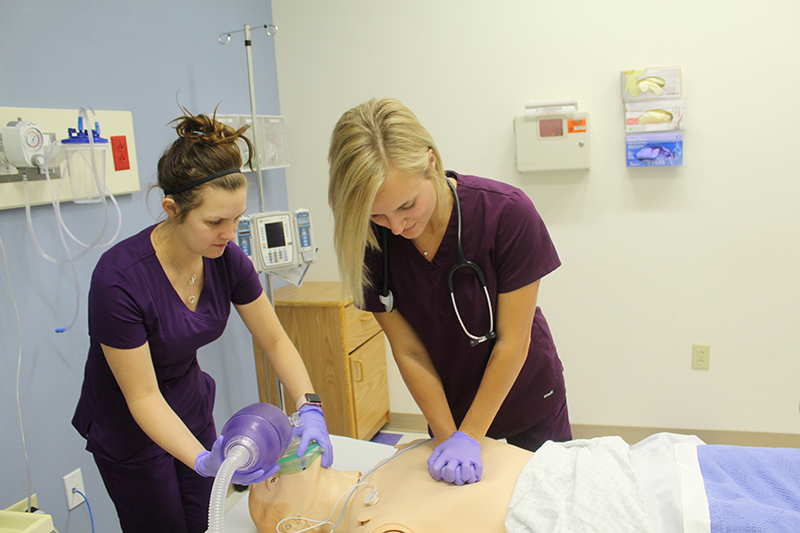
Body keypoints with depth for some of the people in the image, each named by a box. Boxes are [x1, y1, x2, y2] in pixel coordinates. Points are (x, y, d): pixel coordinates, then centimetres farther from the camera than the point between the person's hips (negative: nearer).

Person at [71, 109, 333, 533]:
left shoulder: (226, 259, -16)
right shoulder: (117, 279, -31)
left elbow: (274, 340, -6)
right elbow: (143, 398, -25)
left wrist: (309, 407, -19)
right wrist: (205, 461, -37)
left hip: (192, 410, 5)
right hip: (129, 430, -5)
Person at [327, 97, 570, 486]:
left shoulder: (507, 213, -29)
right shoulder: (367, 240, -21)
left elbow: (513, 340, -22)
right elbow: (409, 351, -14)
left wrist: (469, 436, -20)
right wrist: (447, 437, -16)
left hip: (528, 399, -1)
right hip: (449, 405, 2)